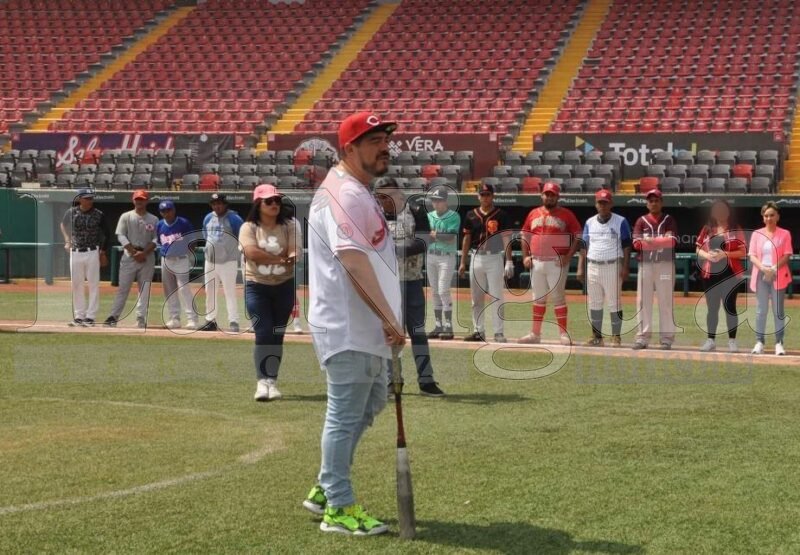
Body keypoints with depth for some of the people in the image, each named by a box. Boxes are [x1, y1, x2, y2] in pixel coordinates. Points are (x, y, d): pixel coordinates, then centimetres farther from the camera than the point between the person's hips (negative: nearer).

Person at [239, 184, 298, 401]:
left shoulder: (288, 226, 4)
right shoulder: (249, 228, -3)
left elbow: (294, 252, -8)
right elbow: (252, 253, -19)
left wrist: (291, 258, -32)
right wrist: (280, 258, -17)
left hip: (284, 286, 3)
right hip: (256, 286, -3)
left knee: (277, 334, 7)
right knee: (263, 333, -10)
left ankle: (272, 382, 15)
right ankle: (262, 382, -9)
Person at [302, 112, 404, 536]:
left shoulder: (359, 194, 16)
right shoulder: (342, 194, -18)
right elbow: (353, 261, -28)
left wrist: (386, 320, 18)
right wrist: (389, 318, -32)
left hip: (367, 327, 11)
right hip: (348, 329, -11)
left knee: (369, 405, 20)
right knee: (346, 415, -3)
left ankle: (325, 490, 29)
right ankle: (338, 508, 6)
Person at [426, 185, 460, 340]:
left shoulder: (454, 216, -6)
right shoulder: (429, 216, 11)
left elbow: (451, 238, -16)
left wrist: (434, 234, -14)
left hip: (446, 256, -6)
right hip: (431, 256, 6)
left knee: (443, 291, -11)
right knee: (435, 292, 7)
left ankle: (448, 326, -7)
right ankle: (438, 326, 13)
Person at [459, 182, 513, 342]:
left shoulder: (501, 215, -3)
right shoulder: (471, 215, 8)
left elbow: (506, 239, -7)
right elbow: (466, 239, 12)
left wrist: (509, 262, -15)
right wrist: (463, 262, 9)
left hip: (494, 258, -4)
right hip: (476, 258, 4)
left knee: (497, 297, -5)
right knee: (476, 298, 8)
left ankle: (499, 332, -2)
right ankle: (478, 331, 15)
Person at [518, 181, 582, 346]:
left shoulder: (566, 214, -1)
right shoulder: (534, 214, 11)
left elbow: (578, 236, -2)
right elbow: (525, 236, 18)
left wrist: (568, 256, -11)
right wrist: (525, 256, 6)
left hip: (557, 263, -4)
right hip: (536, 263, 4)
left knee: (558, 298, -6)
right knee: (538, 299, 10)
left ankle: (564, 334, -3)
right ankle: (535, 334, 15)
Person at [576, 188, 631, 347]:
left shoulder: (620, 222, 0)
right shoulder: (590, 223, 12)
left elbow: (626, 246, -3)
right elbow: (584, 246, 13)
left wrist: (625, 267, -12)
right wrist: (580, 268, 6)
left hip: (613, 267, -4)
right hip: (592, 267, 4)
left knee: (614, 303, -3)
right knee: (594, 303, 7)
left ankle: (616, 337, 3)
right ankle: (596, 336, 14)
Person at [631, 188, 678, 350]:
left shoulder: (669, 220, 7)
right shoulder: (641, 221, 11)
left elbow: (673, 240, -10)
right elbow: (636, 241, -2)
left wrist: (651, 241, -25)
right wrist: (641, 243, -26)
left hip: (665, 264, -2)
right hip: (645, 264, 2)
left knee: (665, 301, -1)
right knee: (643, 300, 1)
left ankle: (667, 338, 2)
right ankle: (643, 337, 6)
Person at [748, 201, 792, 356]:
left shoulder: (784, 234, 3)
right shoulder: (756, 234, 8)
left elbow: (786, 256, -3)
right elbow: (752, 256, 2)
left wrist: (773, 269, -17)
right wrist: (763, 268, -16)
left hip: (778, 276, -2)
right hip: (760, 276, 2)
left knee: (778, 310, -1)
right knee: (761, 309, 2)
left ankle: (779, 343, 0)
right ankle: (759, 342, 4)